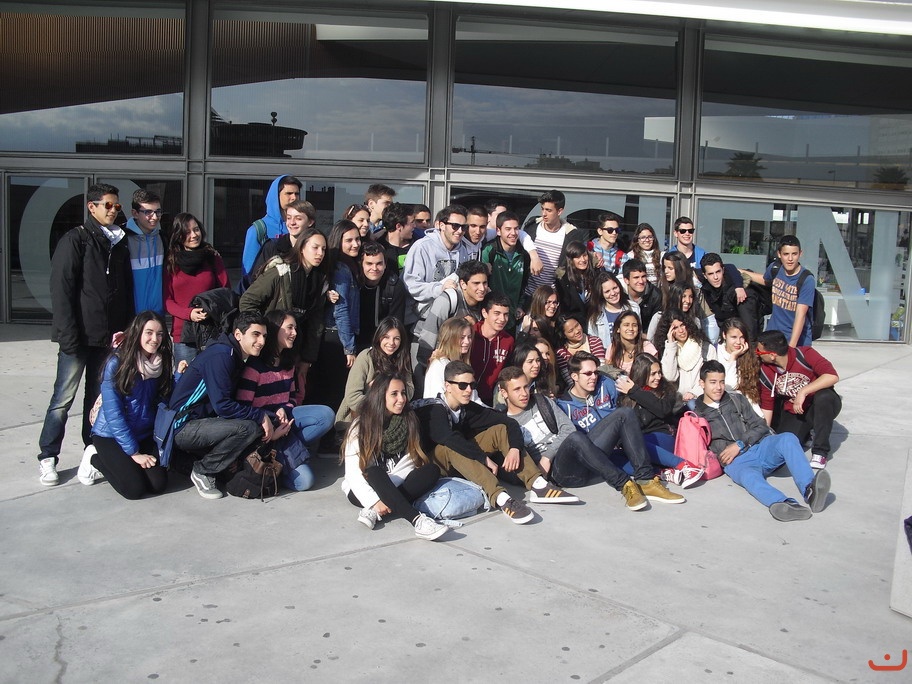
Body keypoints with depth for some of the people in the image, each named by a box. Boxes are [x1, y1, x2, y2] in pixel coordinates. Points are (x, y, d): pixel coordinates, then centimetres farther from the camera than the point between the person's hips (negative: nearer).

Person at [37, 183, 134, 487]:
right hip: (79, 336, -5)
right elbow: (61, 290, -10)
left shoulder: (120, 243, 13)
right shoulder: (76, 239, -5)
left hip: (108, 336, 5)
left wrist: (125, 329, 6)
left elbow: (126, 291, 15)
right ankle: (47, 458, 9)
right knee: (64, 398, -1)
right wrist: (69, 335, -15)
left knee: (98, 396, 12)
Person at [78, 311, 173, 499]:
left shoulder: (161, 363, -1)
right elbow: (112, 412, -17)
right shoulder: (117, 363, -16)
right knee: (135, 488, -19)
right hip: (110, 435, -5)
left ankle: (116, 463, 15)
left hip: (144, 435, 5)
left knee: (158, 484, -14)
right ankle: (95, 460, 10)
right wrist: (134, 453, -17)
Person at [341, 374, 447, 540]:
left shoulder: (409, 421, 2)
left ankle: (376, 513, -30)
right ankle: (417, 521, -48)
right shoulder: (361, 426, -7)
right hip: (363, 491, -3)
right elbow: (353, 473, -13)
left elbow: (416, 459, -5)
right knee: (375, 472, -35)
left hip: (396, 489, 3)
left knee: (433, 470, -22)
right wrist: (375, 501, -28)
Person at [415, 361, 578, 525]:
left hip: (464, 461, 6)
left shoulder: (468, 407, -2)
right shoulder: (432, 410, -20)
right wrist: (485, 459, -37)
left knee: (500, 430, -9)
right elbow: (450, 439, -38)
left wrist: (515, 448, -26)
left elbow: (509, 422, -8)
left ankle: (538, 486, -24)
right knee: (453, 448, -38)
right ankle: (499, 497, -50)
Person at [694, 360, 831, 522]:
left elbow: (761, 427, 15)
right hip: (735, 462, -3)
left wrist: (739, 444, -2)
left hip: (759, 447, 4)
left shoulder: (737, 400, 24)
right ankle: (786, 504, -68)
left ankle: (810, 490, -49)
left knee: (788, 438, -29)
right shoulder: (697, 416, 17)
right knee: (749, 476, -39)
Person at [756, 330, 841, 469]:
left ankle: (820, 451, -22)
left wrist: (803, 392, -41)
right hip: (794, 413, 3)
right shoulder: (765, 371, -11)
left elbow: (833, 376, -37)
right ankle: (805, 433, 18)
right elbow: (766, 406, -4)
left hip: (823, 406, -3)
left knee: (823, 396, -38)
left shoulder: (805, 355, -24)